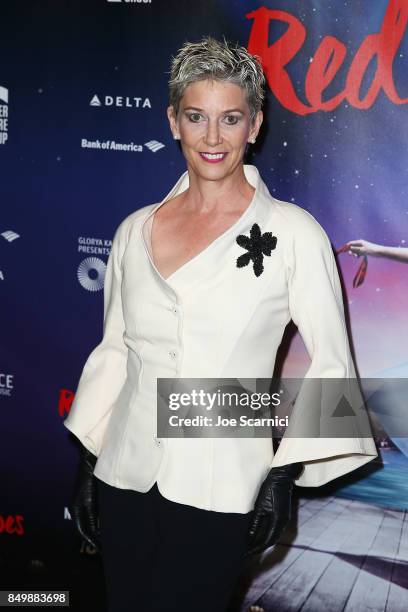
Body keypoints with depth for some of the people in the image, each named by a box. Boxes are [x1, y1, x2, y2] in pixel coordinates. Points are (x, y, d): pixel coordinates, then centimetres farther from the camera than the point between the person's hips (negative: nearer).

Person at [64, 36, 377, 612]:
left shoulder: (293, 233, -8)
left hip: (217, 493, -4)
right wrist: (87, 465, 11)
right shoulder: (135, 230, 4)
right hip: (126, 476, 4)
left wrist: (284, 476, -8)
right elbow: (113, 349, 11)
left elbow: (330, 365, -4)